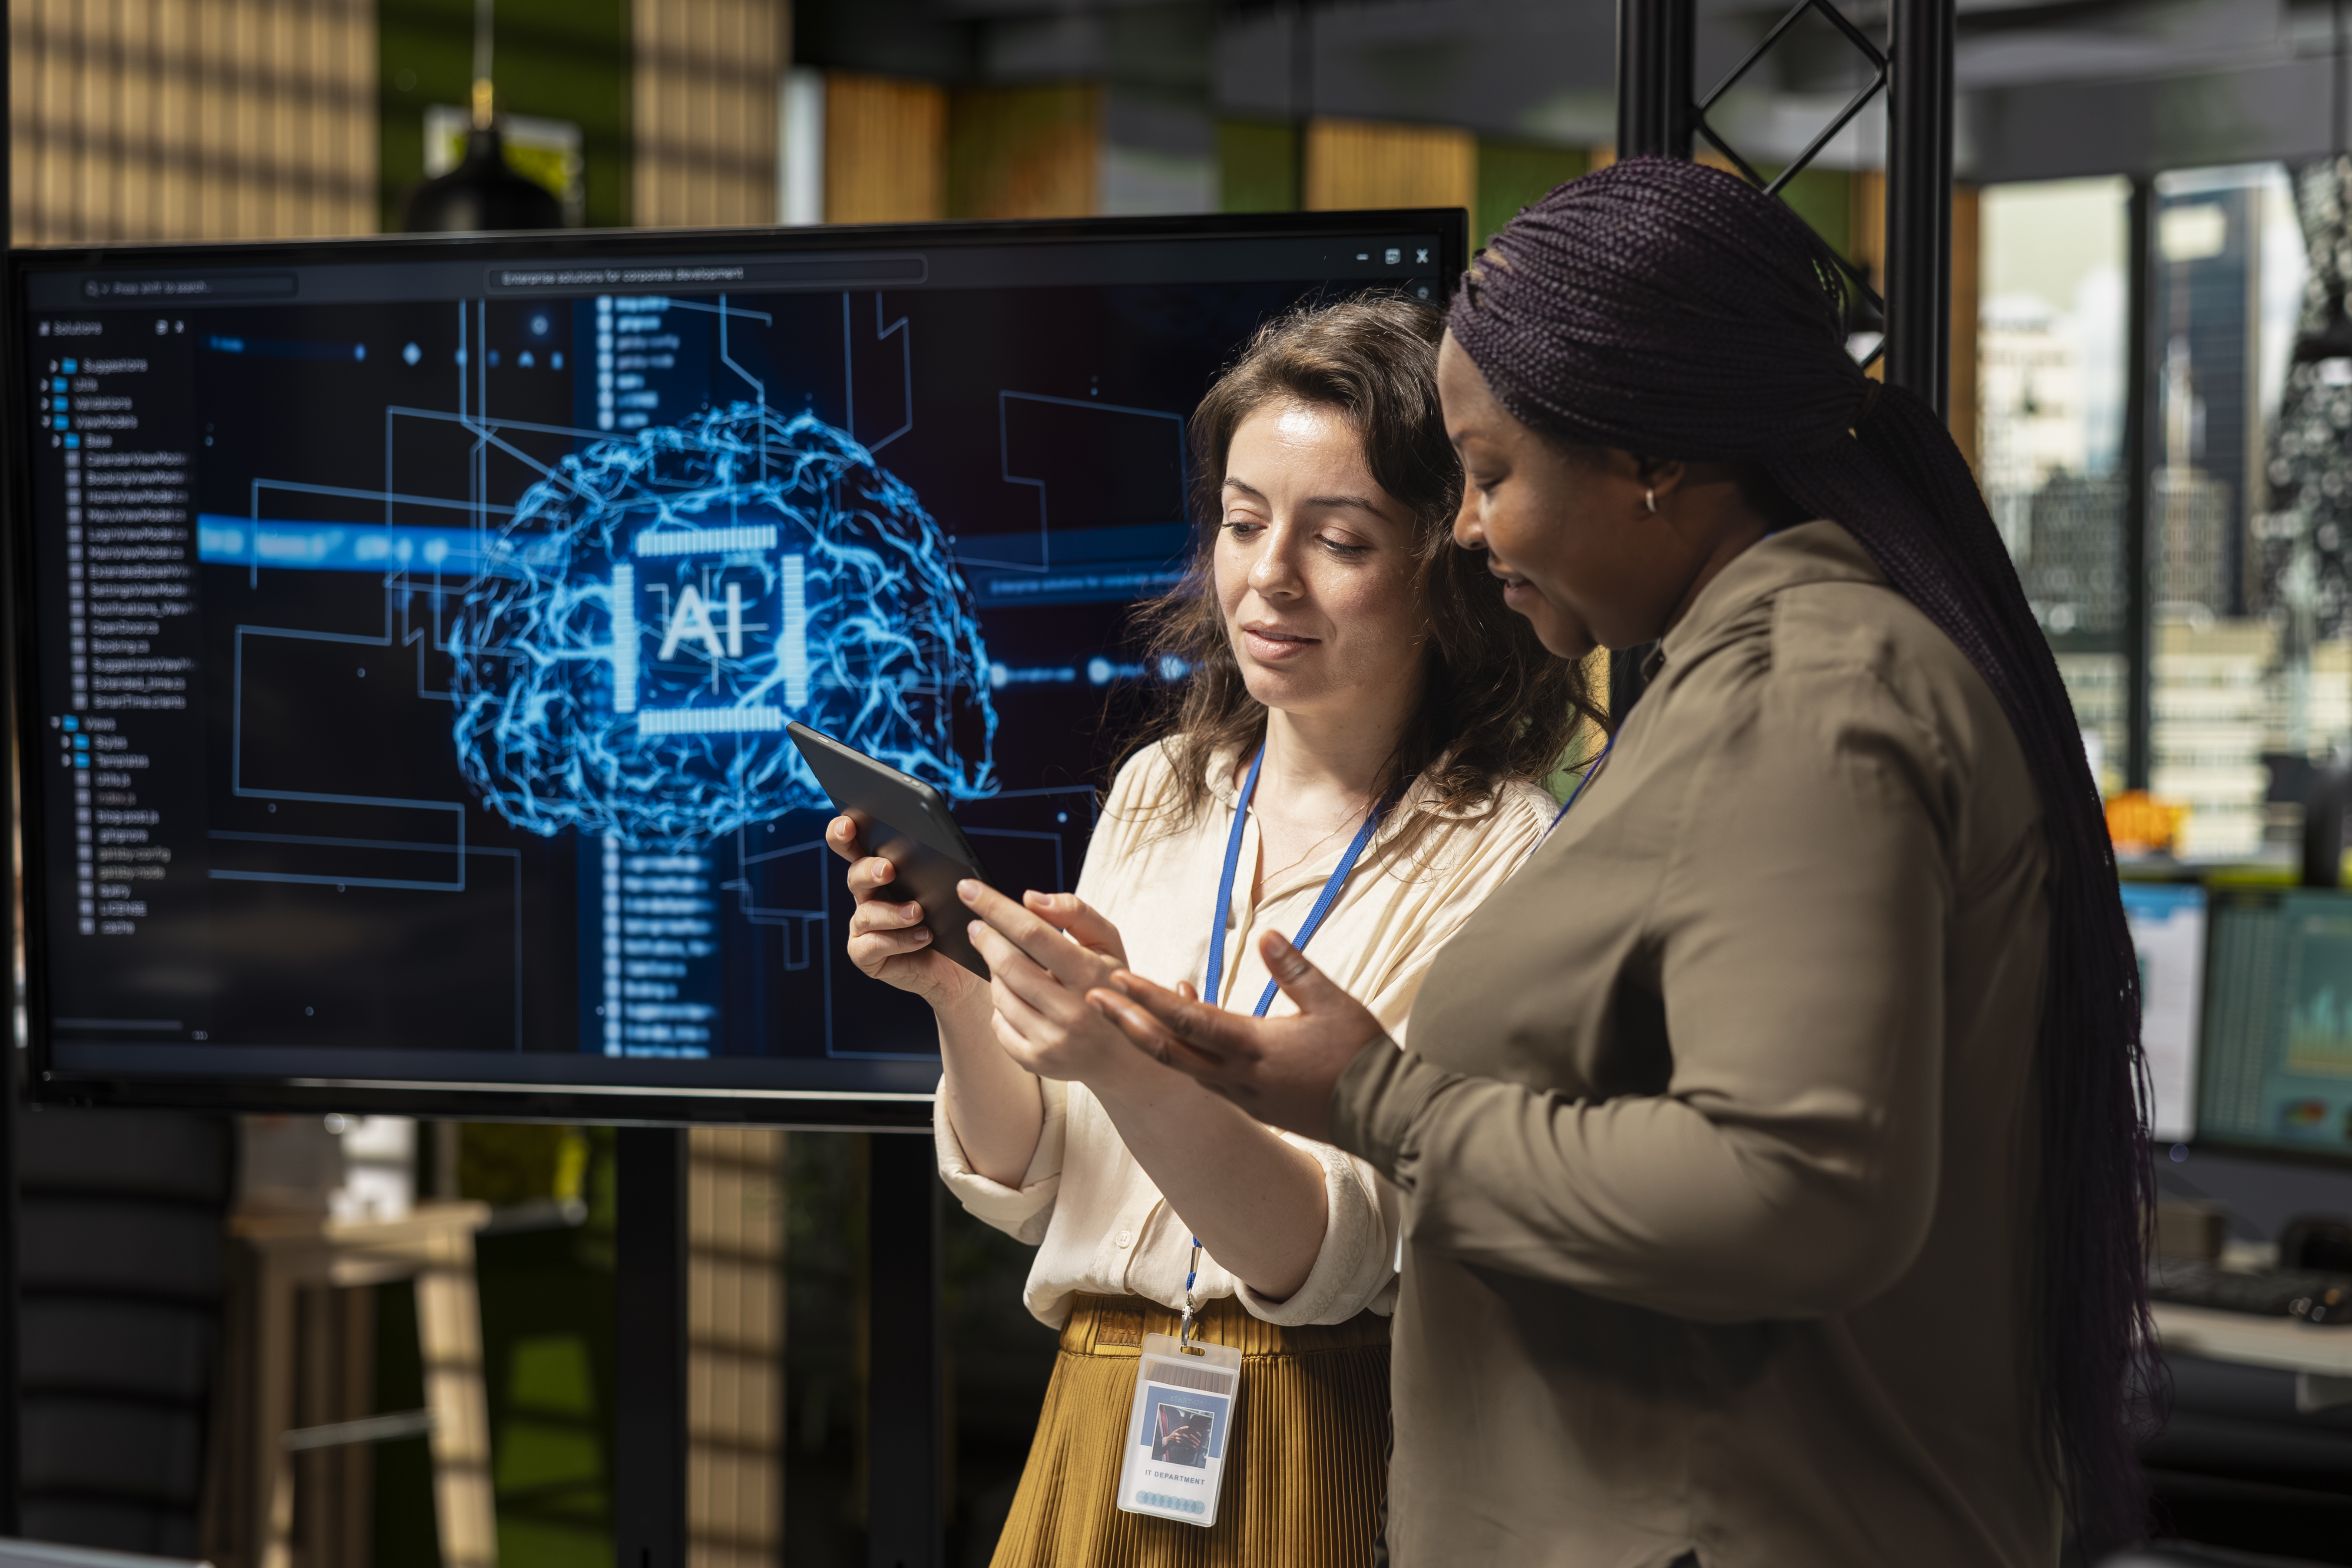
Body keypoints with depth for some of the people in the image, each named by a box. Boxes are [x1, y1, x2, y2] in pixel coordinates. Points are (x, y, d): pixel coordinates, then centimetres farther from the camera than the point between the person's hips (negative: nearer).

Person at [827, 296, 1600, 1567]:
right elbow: (1026, 1190, 6)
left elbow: (1330, 1259, -18)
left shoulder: (1496, 858, -12)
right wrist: (956, 1001, -11)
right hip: (1097, 1440, 5)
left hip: (1333, 1460, -5)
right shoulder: (1160, 795, 5)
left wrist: (1132, 1066, -32)